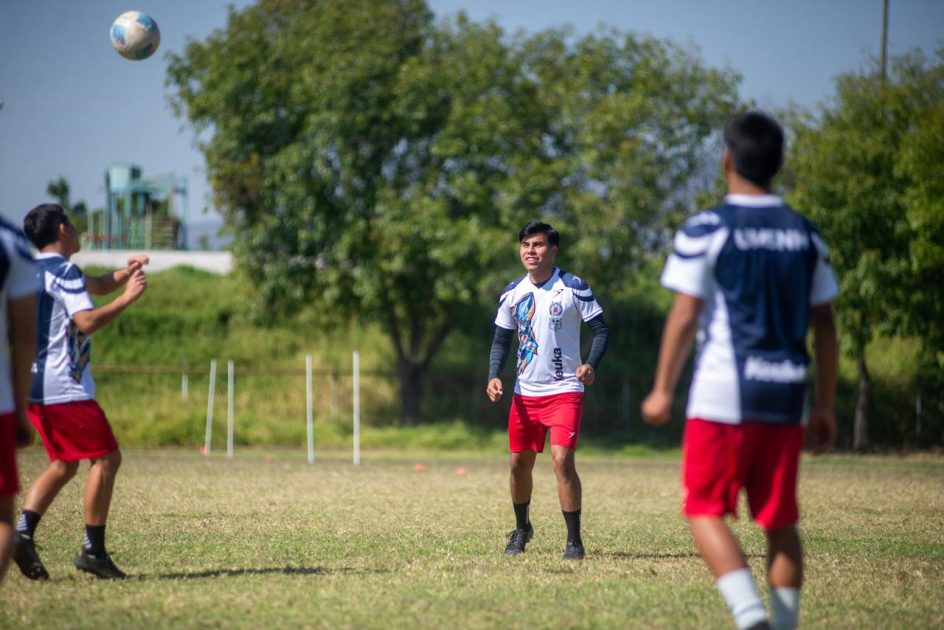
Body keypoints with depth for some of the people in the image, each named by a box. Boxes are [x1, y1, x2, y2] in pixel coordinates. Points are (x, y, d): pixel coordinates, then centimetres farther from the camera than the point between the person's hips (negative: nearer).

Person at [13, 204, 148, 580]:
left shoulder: (38, 270, 18)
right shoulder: (63, 272, -13)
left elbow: (96, 286, 28)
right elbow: (87, 321, -25)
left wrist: (125, 273, 10)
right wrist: (127, 298, -17)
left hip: (35, 386, 10)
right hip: (63, 387, -10)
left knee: (64, 464, 15)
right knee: (106, 457, -2)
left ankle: (23, 532, -2)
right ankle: (93, 550, -4)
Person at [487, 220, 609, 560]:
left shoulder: (573, 288, -8)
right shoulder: (512, 293, 5)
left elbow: (601, 329, -6)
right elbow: (501, 339, 14)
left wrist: (591, 364, -24)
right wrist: (494, 375, -2)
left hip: (564, 390, -5)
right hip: (525, 393, 5)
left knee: (562, 459, -18)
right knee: (519, 464, 11)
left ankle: (574, 540, -9)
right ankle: (521, 528, 35)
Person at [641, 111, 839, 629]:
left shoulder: (705, 230, -5)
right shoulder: (805, 236, 10)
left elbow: (685, 315, -7)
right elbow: (824, 324, 10)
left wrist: (662, 392, 2)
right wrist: (825, 407, 15)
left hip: (723, 396, -4)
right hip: (786, 395, 4)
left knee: (705, 510, 2)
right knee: (780, 521, 10)